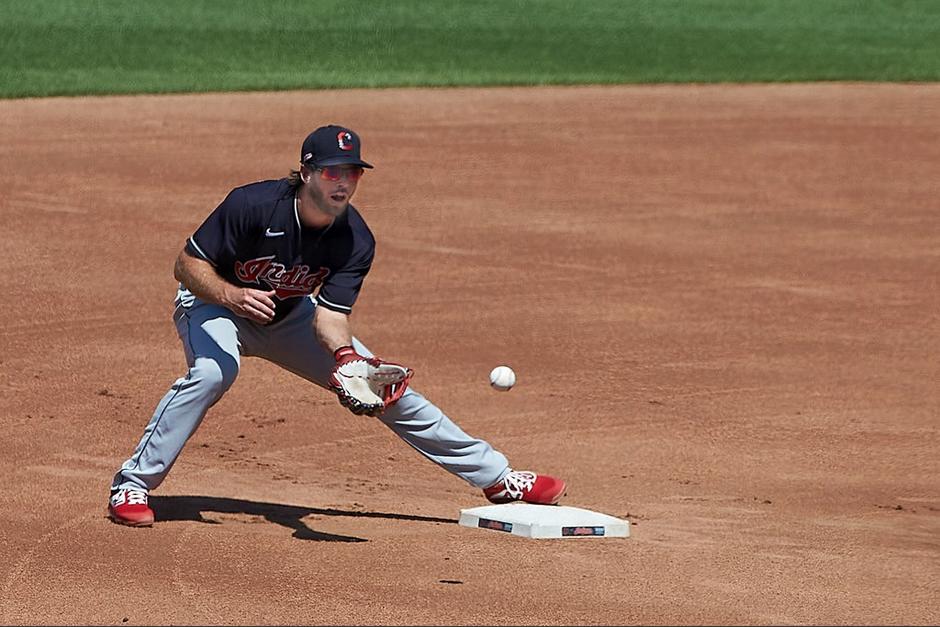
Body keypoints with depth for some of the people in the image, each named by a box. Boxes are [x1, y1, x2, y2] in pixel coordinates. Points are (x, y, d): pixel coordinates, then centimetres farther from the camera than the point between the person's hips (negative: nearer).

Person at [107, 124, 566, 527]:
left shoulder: (356, 241, -20)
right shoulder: (252, 206, -32)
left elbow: (330, 313, -25)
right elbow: (187, 264, -27)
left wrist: (345, 357, -46)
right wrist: (232, 295, -46)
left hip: (289, 318, 4)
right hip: (214, 303, -4)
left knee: (389, 390, 0)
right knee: (213, 371, -37)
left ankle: (496, 477, 11)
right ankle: (131, 486, -26)